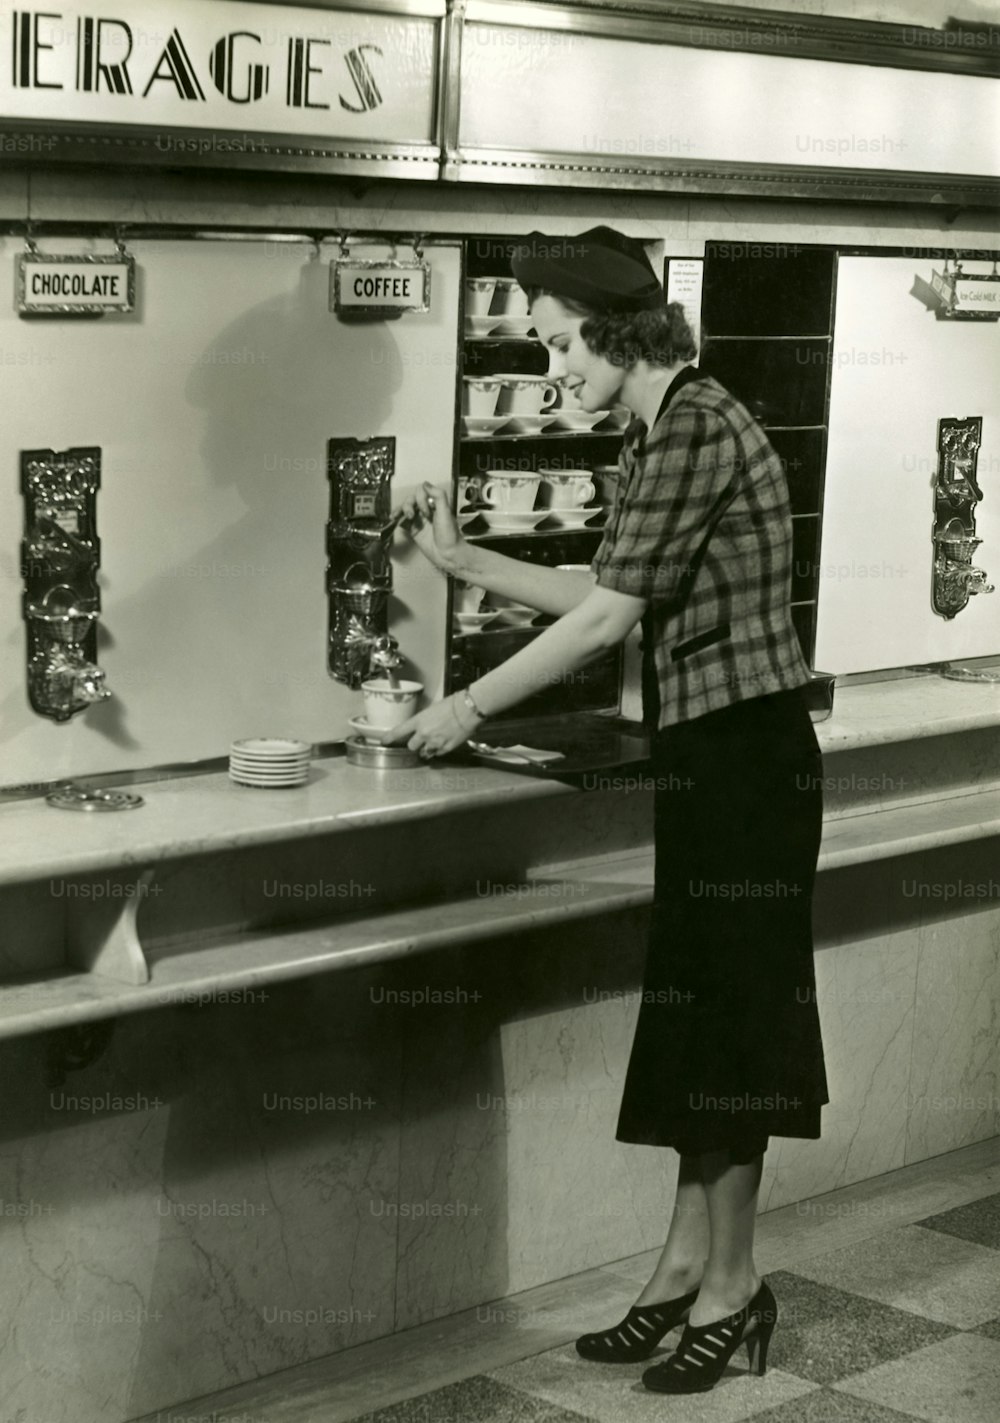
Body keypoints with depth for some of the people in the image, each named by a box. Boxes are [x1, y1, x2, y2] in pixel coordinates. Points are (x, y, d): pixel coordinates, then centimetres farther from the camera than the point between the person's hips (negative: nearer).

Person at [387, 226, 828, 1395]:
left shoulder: (696, 427, -18)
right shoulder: (659, 432, 13)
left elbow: (606, 616, -19)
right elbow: (605, 595, 19)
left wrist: (469, 708, -11)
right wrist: (463, 560, 16)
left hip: (745, 752, -10)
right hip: (705, 753, 10)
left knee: (728, 1009, -1)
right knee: (694, 1008, 14)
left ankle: (730, 1284, 11)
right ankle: (689, 1261, 24)